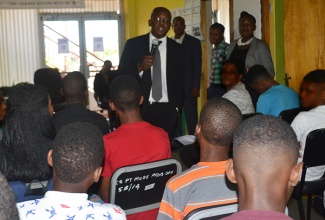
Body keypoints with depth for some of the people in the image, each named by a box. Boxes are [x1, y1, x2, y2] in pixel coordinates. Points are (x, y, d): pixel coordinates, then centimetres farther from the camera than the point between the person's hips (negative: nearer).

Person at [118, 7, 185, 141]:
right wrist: (140, 67, -16)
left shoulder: (177, 49, 8)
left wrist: (176, 108, 5)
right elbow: (121, 75, 1)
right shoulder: (133, 44, 2)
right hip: (139, 108, -1)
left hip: (166, 110, 1)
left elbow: (180, 82, 13)